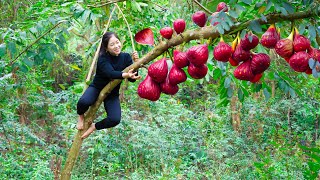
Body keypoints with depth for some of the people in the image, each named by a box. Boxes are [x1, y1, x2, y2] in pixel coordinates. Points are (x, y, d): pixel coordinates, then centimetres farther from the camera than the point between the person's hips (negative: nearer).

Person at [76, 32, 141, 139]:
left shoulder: (125, 57, -6)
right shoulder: (103, 58, -18)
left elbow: (132, 79, -10)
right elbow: (110, 73, -37)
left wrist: (135, 62, -24)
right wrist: (125, 75, -54)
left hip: (112, 94, 3)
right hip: (97, 88, -3)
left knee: (115, 119, -24)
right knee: (84, 102, -37)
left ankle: (93, 127, 8)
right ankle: (81, 116, 2)